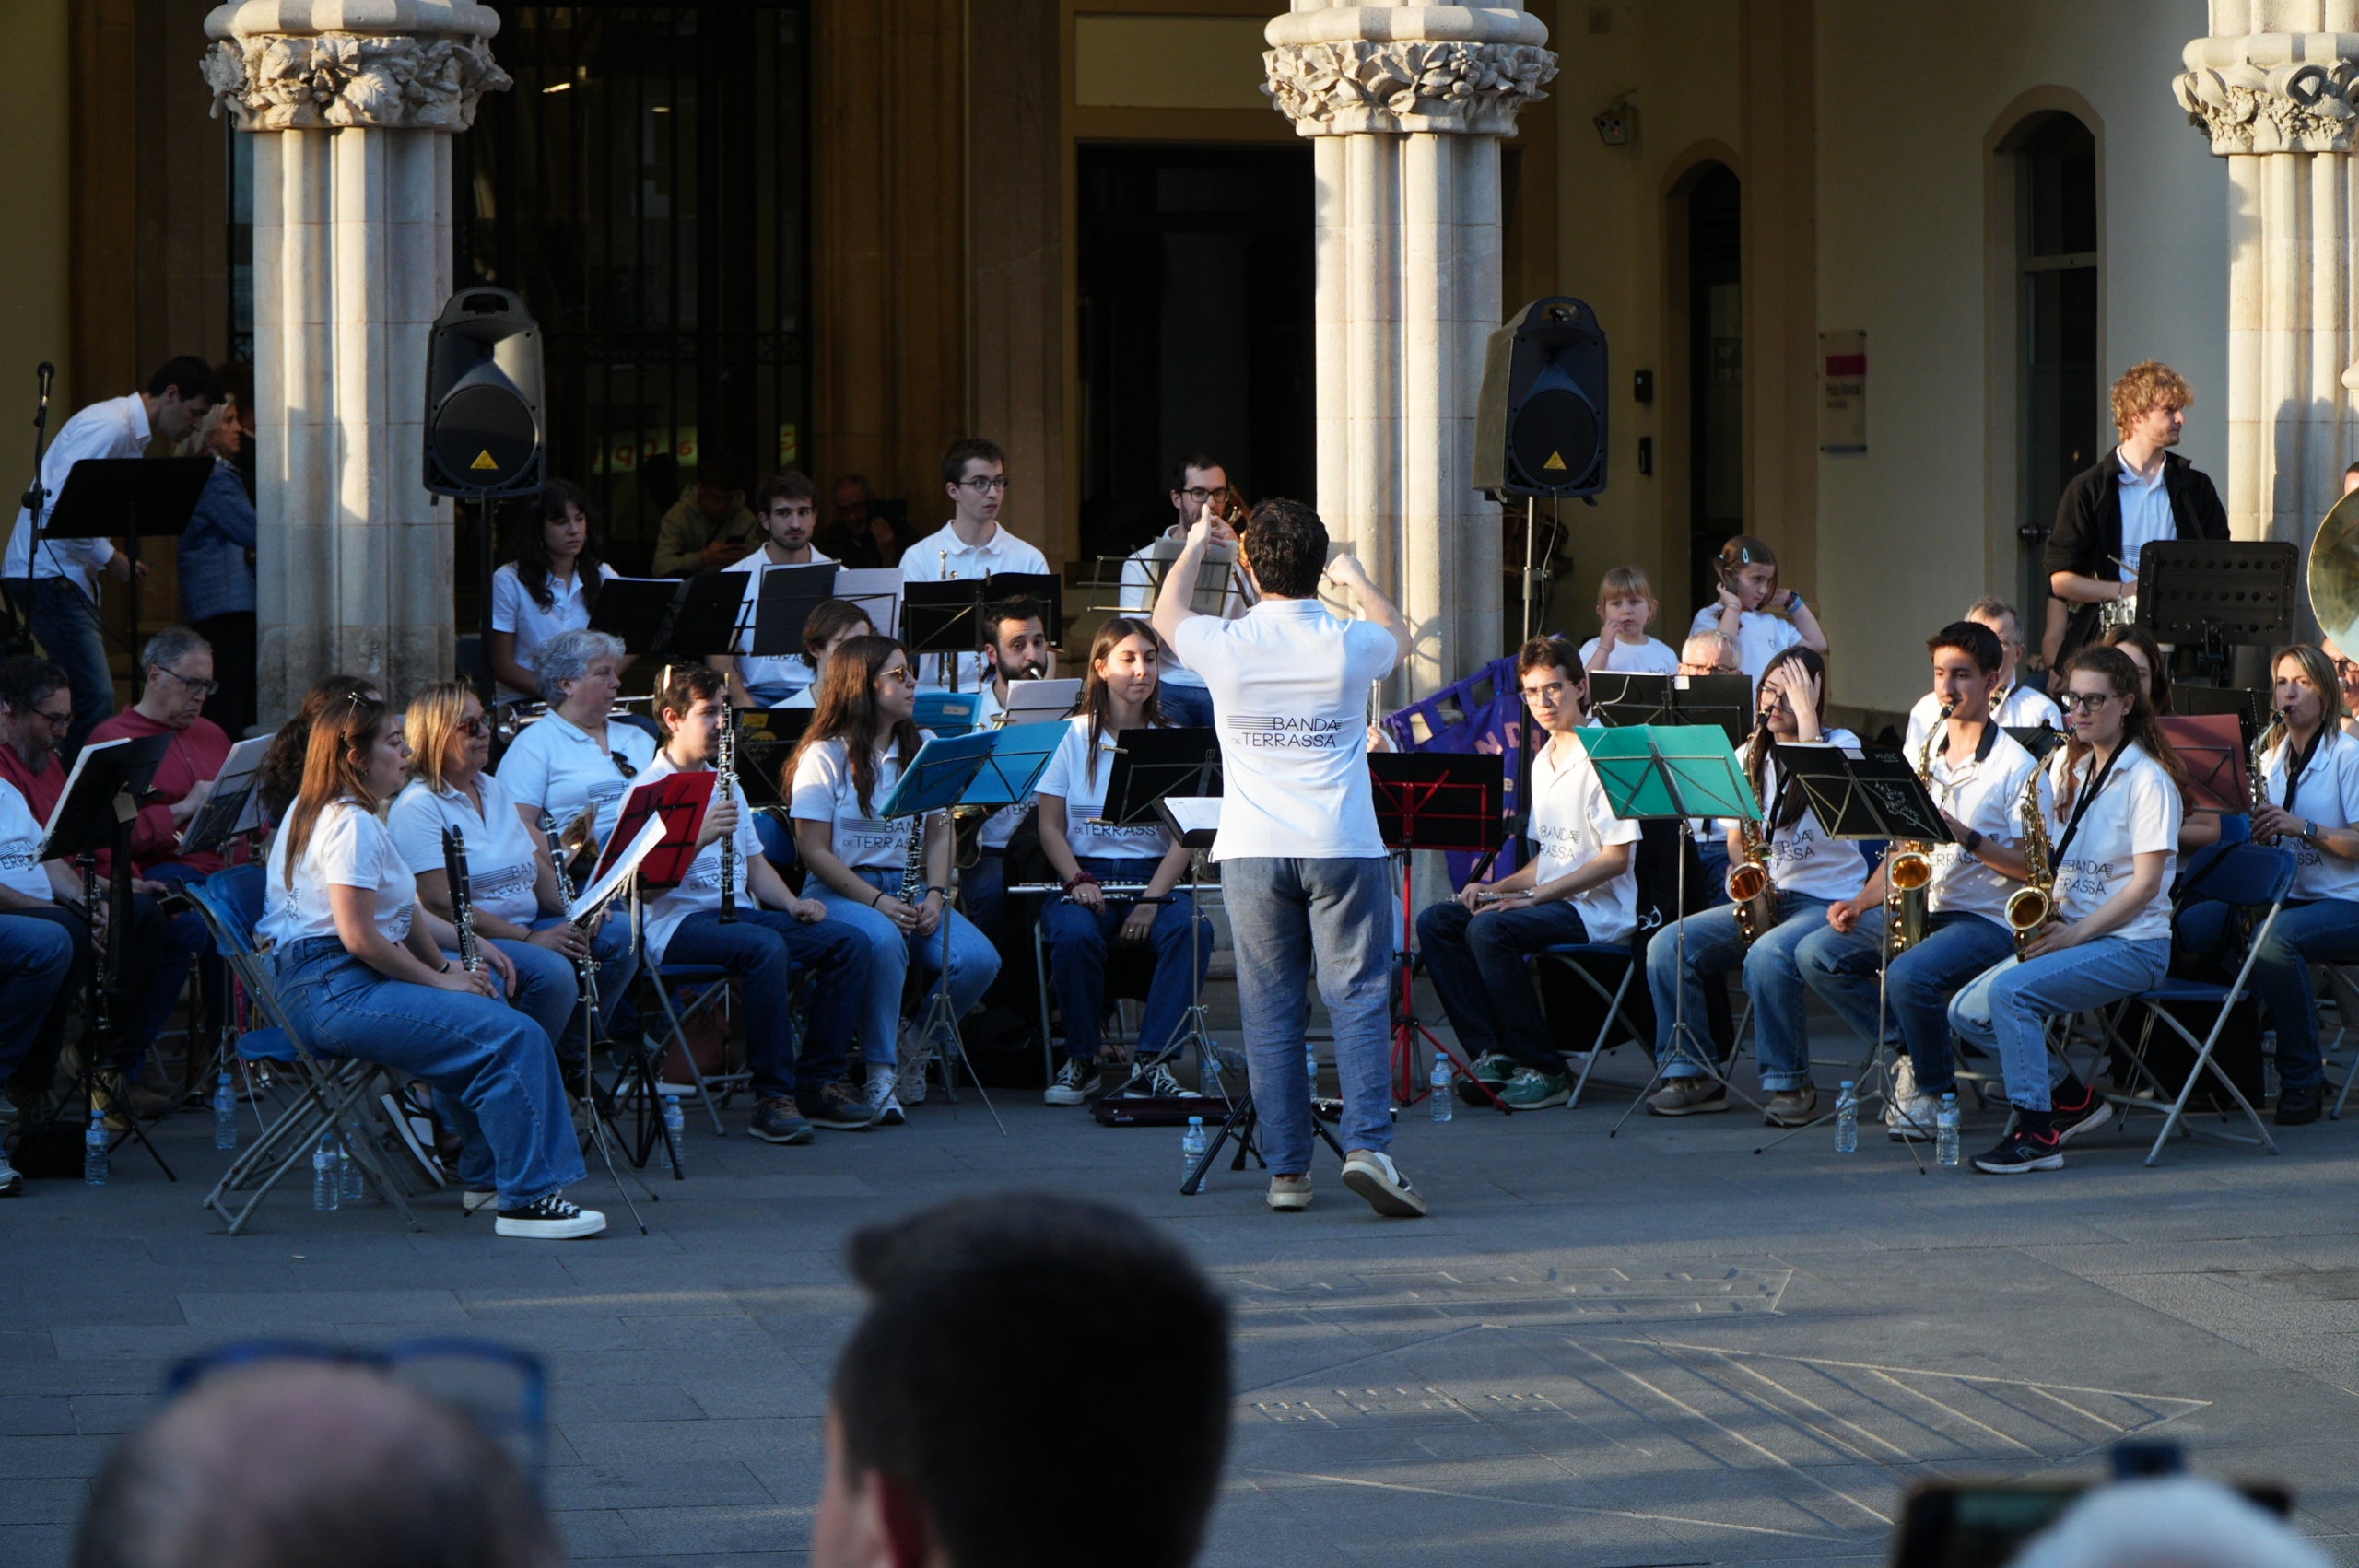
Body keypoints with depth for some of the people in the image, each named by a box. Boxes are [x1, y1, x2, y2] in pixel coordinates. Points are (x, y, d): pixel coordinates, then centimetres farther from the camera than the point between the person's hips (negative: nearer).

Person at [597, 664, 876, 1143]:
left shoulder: (726, 785, 22)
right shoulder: (647, 790, -5)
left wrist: (792, 903, 6)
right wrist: (699, 836, -27)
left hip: (738, 911, 8)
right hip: (677, 922, -8)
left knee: (847, 941, -12)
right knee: (765, 948, -37)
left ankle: (816, 1082, -7)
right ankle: (772, 1096, -29)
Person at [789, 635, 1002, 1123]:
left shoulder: (921, 751, 16)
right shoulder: (825, 757, -3)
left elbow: (938, 832, 14)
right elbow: (814, 851, -7)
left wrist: (934, 895, -5)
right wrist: (876, 901, -18)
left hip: (908, 888, 5)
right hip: (842, 891, -5)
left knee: (979, 959, -22)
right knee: (884, 942, -40)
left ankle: (915, 1047, 3)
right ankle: (879, 1071, -26)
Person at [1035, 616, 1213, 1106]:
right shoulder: (1073, 736, 7)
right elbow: (1050, 826, 4)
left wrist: (1153, 900, -15)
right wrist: (1077, 881, -15)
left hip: (1155, 874, 1)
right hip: (1086, 870, -1)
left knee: (1192, 931, -32)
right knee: (1074, 934, -34)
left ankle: (1153, 1062, -26)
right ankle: (1080, 1061, -13)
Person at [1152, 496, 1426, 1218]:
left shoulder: (1225, 647, -3)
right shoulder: (1352, 646, -3)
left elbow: (1167, 614, 22)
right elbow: (1399, 635, 24)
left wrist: (1194, 548, 40)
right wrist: (1357, 580, 42)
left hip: (1253, 852, 1)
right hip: (1343, 847, -1)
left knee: (1270, 1010, 6)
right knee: (1359, 999, 0)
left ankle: (1287, 1170, 5)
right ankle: (1367, 1145, -15)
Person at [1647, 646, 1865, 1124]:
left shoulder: (1840, 744, -2)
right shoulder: (1750, 757, 13)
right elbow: (1736, 838, 15)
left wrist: (1806, 714, -20)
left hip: (1828, 902, -6)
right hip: (1764, 899, 6)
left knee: (1767, 956, -36)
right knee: (1668, 945, -15)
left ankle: (1791, 1085, -21)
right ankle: (1689, 1076, -11)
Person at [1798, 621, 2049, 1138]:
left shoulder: (2017, 767, -7)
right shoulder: (1923, 754, 14)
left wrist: (1965, 837, -21)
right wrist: (1861, 901, 2)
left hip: (1985, 918, -7)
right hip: (1918, 909, 7)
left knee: (1909, 975, -34)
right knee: (1815, 954, -9)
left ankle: (1935, 1089, -7)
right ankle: (1911, 1053, -2)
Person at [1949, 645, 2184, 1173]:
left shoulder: (2147, 778, -9)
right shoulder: (2066, 765, 13)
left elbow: (2146, 882, -15)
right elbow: (2046, 858, 17)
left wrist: (2075, 934, -21)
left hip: (2130, 944, -8)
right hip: (2067, 931, 8)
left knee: (2010, 990, -29)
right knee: (1967, 1011, -6)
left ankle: (2038, 1134, -23)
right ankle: (2075, 1099, 5)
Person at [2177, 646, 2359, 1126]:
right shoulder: (2271, 755, 16)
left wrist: (2303, 827, -24)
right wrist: (2256, 828, -7)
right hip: (2279, 897, 7)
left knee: (2274, 939, -37)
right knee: (2188, 924, -15)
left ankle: (2303, 1079, -24)